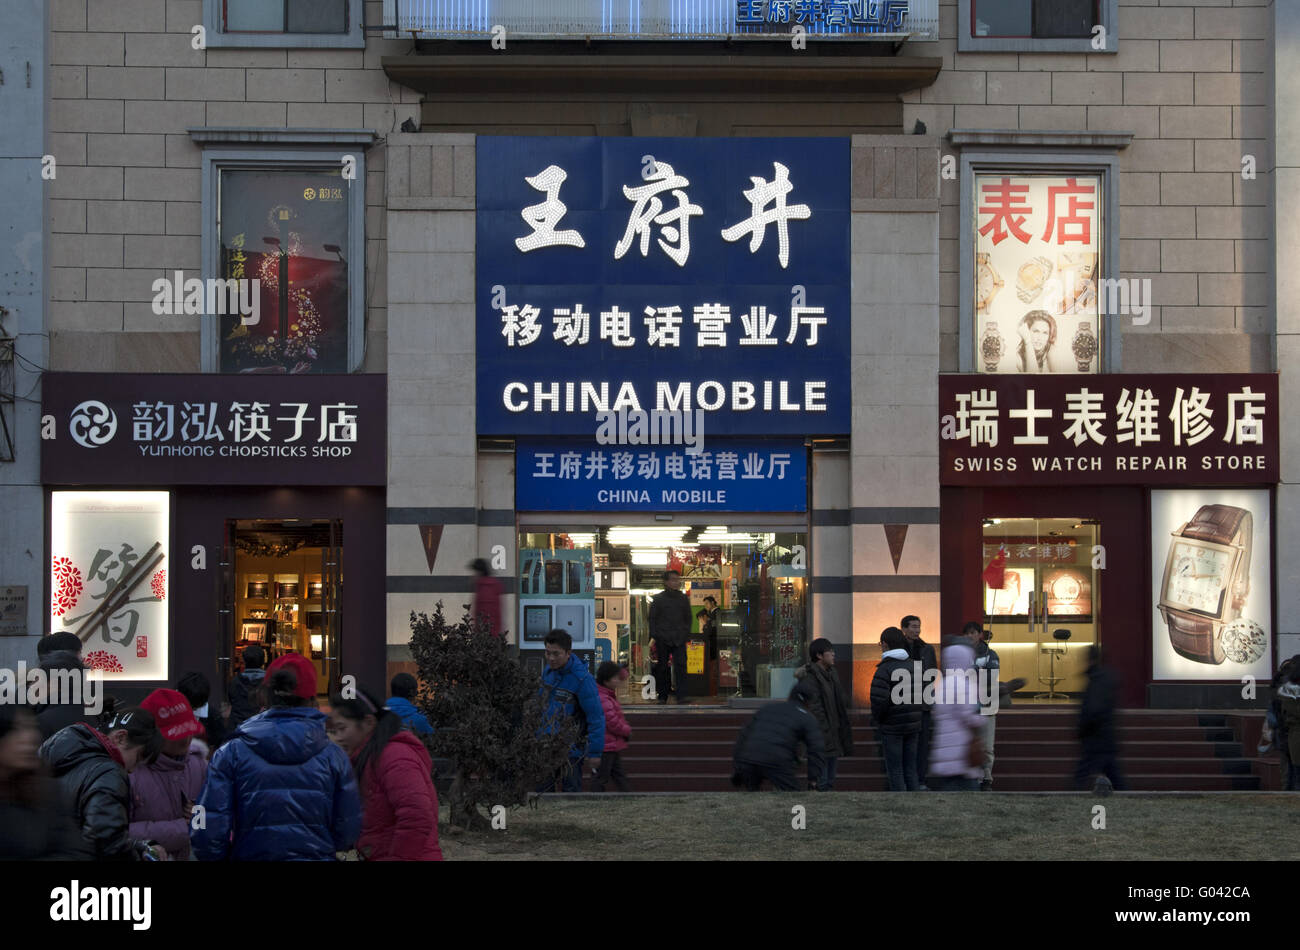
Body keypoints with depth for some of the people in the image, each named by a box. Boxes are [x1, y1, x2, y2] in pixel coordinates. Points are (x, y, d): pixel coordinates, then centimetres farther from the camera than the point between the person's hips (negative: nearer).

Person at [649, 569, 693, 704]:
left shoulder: (684, 598, 12)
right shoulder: (658, 599, 6)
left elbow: (688, 617, 18)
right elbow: (653, 618, 6)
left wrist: (686, 633, 7)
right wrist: (654, 636, -2)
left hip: (679, 639, 1)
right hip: (662, 639, -1)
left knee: (680, 665, -12)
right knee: (662, 668, 4)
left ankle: (681, 696, -14)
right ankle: (662, 696, 13)